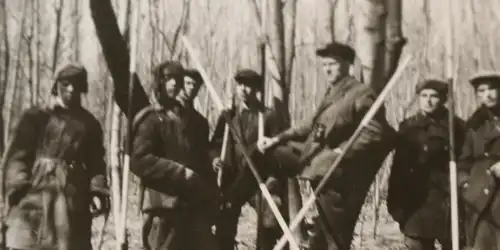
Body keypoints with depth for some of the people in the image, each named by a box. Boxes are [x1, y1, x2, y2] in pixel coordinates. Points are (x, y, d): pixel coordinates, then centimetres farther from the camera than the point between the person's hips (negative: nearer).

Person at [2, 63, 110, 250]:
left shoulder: (89, 124, 15)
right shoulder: (36, 117, 7)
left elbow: (96, 163, 11)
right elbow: (17, 156, 2)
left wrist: (97, 192, -5)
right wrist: (18, 187, -11)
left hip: (73, 201, 2)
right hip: (35, 196, -2)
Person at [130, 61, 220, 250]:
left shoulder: (192, 119, 17)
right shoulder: (151, 119, -3)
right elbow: (139, 160, -15)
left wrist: (212, 196, 11)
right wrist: (181, 172, -19)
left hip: (196, 205, 6)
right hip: (166, 205, -6)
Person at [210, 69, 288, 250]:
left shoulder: (269, 116, 0)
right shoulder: (227, 116, 11)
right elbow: (215, 144, 13)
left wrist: (274, 181, -13)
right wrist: (215, 157, -10)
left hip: (261, 182, -2)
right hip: (232, 182, 3)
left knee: (270, 225, -11)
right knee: (224, 229, 4)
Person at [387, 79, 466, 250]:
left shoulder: (456, 126, 2)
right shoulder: (408, 127, 7)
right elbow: (399, 166, 5)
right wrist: (396, 203, 0)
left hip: (448, 200, -1)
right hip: (415, 201, 2)